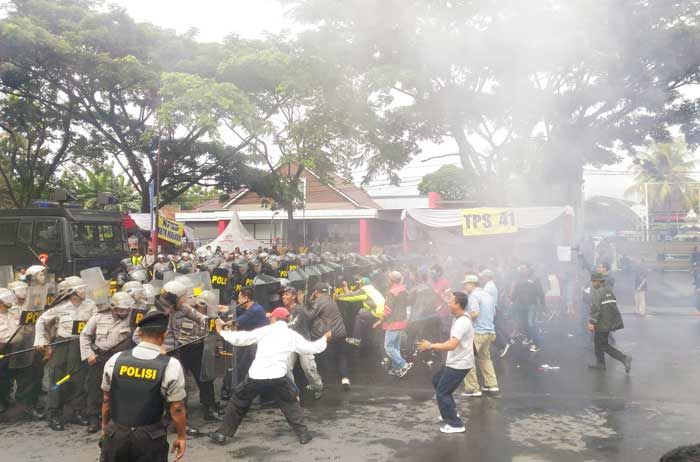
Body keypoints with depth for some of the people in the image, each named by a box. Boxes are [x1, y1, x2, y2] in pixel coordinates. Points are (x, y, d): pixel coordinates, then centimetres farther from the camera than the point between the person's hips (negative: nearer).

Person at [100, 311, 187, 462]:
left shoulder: (115, 360, -5)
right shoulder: (171, 366, -15)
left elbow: (106, 399, 6)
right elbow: (177, 408, -10)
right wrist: (181, 436, 4)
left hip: (115, 433, 3)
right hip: (150, 437, -2)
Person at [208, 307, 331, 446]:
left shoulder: (265, 330, 9)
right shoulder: (292, 335, 12)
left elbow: (239, 338, 8)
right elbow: (311, 348, 17)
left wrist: (221, 332, 22)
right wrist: (325, 338, 35)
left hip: (256, 375, 0)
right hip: (278, 376, 1)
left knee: (238, 402, 20)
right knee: (291, 404, 22)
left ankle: (222, 434, 23)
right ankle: (303, 434, 18)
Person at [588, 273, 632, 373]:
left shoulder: (597, 292, -15)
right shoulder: (609, 290, 12)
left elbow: (596, 308, -23)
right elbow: (613, 305, 18)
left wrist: (591, 322, -24)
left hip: (603, 322, -9)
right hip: (610, 321, 9)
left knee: (604, 346, 0)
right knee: (598, 342, 20)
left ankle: (624, 359, -9)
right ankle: (600, 364, 25)